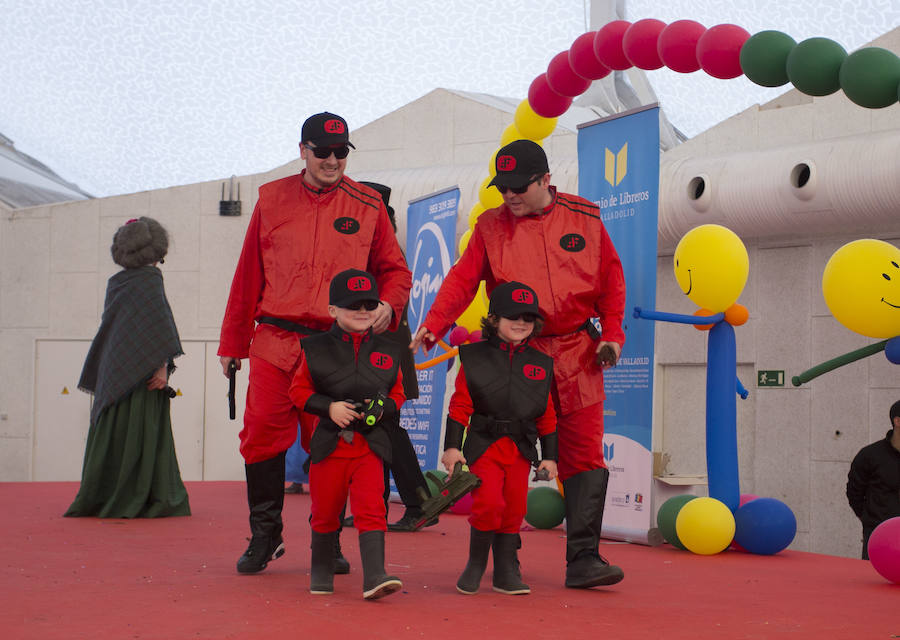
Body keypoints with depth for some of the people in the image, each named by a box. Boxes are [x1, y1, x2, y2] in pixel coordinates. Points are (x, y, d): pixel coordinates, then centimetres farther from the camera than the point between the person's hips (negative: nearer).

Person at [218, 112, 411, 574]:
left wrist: (387, 306, -11)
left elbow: (394, 270, 12)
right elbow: (248, 275, 13)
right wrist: (232, 343, 13)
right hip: (274, 344, 1)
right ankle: (265, 535, 14)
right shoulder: (272, 200, 10)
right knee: (262, 436, -3)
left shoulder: (368, 206, 7)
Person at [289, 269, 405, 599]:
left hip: (371, 443, 0)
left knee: (371, 509, -12)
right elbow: (299, 390, 2)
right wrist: (329, 407, -13)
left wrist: (383, 408, -9)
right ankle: (321, 572, 30)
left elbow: (397, 394, 12)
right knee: (325, 513, 11)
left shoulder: (388, 352, 5)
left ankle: (374, 577, -15)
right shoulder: (316, 348, 0)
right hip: (328, 442, 0)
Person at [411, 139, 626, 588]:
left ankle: (583, 559, -1)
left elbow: (611, 278, 10)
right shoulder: (491, 227, 5)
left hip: (578, 354, 1)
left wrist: (611, 333, 0)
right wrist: (433, 324, -17)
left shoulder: (585, 219, 6)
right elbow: (463, 278, -3)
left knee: (584, 456, -4)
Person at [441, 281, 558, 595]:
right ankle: (476, 563, 7)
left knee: (515, 508, 2)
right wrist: (452, 446, -8)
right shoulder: (474, 357, -1)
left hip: (521, 449, 3)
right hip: (484, 444, -3)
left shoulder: (540, 364, 8)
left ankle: (506, 572, 16)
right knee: (489, 503, -15)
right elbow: (460, 406, -2)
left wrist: (549, 456, 8)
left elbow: (547, 416, 12)